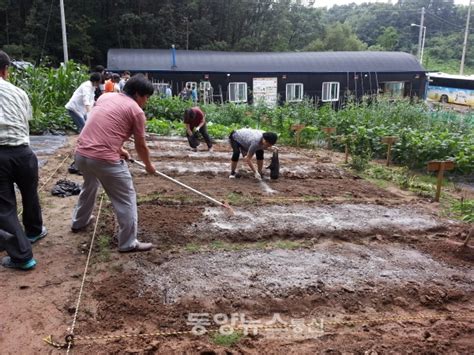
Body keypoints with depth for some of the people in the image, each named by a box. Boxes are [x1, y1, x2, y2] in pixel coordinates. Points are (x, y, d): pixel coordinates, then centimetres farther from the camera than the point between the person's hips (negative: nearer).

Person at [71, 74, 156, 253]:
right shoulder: (136, 111, -2)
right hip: (105, 159, -8)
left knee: (89, 186, 35)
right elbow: (141, 146, 5)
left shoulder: (105, 97, 17)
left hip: (81, 153, 8)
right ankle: (128, 243, 11)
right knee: (126, 199, 6)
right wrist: (149, 165, 22)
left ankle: (79, 222, 52)